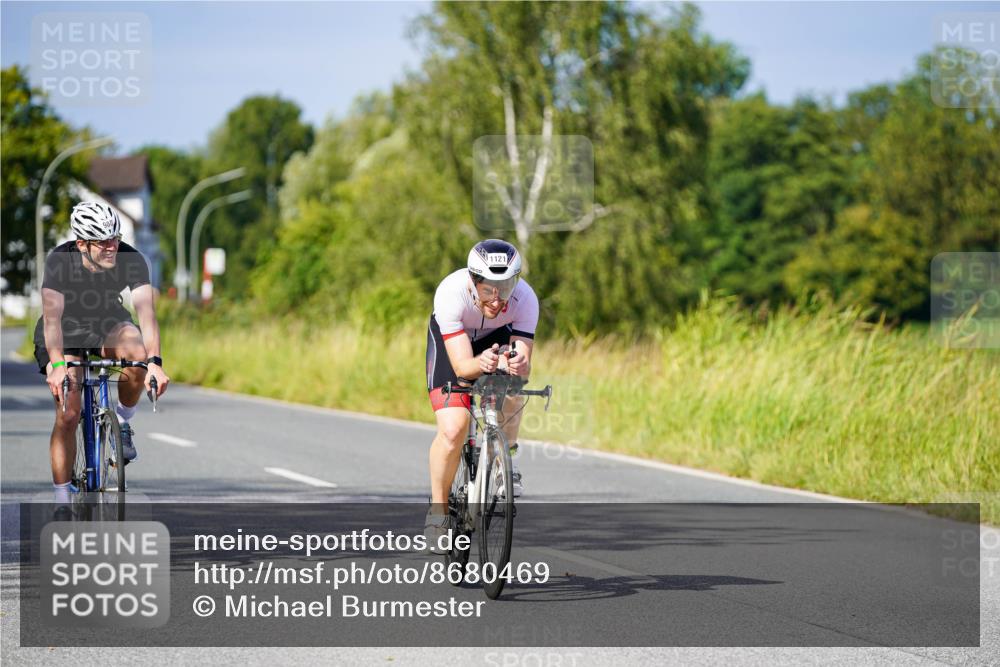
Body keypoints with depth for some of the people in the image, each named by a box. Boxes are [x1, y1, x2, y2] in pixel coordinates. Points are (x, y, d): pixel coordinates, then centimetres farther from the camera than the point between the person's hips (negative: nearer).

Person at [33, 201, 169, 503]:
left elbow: (145, 311, -35)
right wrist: (57, 365, -54)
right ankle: (62, 498, -3)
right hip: (65, 330, -1)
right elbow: (52, 316, -39)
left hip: (108, 322, 2)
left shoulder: (131, 260, -25)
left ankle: (122, 421, -7)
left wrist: (154, 362, -49)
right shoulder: (60, 261, -29)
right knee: (68, 415, -14)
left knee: (138, 353, -34)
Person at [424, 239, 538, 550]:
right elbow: (462, 365, -40)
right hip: (450, 340, -2)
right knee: (453, 430, -20)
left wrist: (520, 365, -58)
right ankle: (438, 508, 2)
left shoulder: (525, 299, -32)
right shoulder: (451, 293, -38)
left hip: (497, 338, 2)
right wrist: (481, 364, -62)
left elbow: (524, 362, -34)